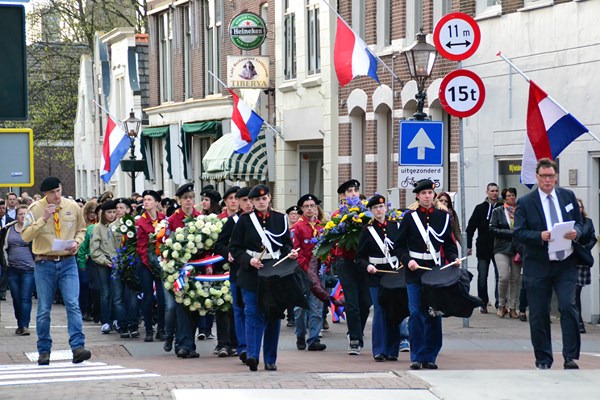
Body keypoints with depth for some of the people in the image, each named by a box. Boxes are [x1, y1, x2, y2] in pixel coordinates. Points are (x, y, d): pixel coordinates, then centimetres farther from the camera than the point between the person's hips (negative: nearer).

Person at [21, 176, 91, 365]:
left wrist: (76, 242, -5)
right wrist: (43, 219, -20)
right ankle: (44, 351, 14)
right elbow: (25, 236, -10)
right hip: (44, 263, -1)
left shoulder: (73, 207, 3)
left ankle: (78, 347, -15)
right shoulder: (35, 209, -4)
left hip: (68, 262, 1)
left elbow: (81, 229, 17)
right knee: (44, 310, 4)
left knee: (73, 305, -12)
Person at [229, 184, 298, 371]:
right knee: (253, 314, -9)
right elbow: (234, 248, 0)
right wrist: (249, 260, -16)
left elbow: (286, 243, 14)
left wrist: (290, 253, -8)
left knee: (273, 316, 5)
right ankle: (252, 356, -14)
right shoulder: (244, 220, 1)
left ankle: (270, 360, 12)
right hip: (251, 274, -2)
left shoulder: (280, 219, 8)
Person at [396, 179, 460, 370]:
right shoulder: (409, 217, 4)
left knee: (434, 315, 2)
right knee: (416, 314, -5)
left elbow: (449, 244, 10)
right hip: (414, 273, -2)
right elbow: (400, 245, 4)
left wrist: (453, 258, -9)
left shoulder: (443, 217, 8)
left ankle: (430, 356, 9)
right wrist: (407, 261, -12)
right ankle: (416, 357, 1)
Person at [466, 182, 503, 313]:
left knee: (500, 276, -4)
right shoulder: (480, 208, 5)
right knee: (482, 277, 5)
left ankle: (499, 303, 0)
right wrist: (468, 245, -4)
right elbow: (470, 227, 3)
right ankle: (483, 303, 13)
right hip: (483, 248, 1)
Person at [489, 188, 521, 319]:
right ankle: (502, 305, 4)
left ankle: (512, 308, 9)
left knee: (515, 279, 1)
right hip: (502, 249, -2)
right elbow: (493, 229, -1)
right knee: (504, 277, -14)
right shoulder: (497, 212, 7)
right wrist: (510, 233, -9)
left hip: (517, 248, 2)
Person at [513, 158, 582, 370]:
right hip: (538, 266, -1)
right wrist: (540, 236, -22)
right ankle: (543, 361, 14)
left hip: (566, 264, 1)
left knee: (568, 307, -13)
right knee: (539, 314, 3)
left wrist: (576, 232, -9)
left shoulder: (568, 196, 10)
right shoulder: (525, 203, 0)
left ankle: (570, 357, -5)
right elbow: (519, 233, -5)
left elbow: (579, 223, 14)